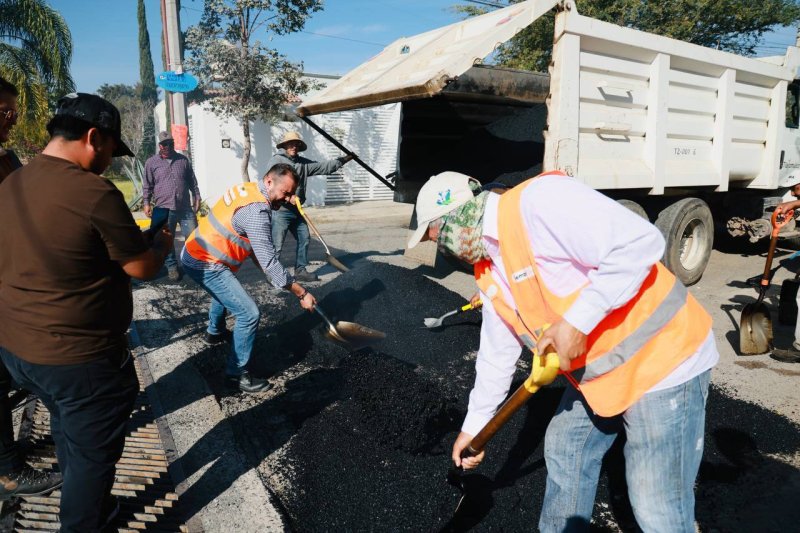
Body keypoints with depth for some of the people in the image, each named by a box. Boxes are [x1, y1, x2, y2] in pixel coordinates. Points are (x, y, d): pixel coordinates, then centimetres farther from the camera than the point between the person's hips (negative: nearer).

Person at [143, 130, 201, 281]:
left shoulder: (183, 160, 11)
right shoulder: (151, 162, 5)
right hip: (163, 209, -1)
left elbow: (192, 182, 15)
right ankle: (172, 267, 18)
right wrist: (147, 203, -1)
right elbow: (147, 185, 6)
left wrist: (196, 198, 10)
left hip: (185, 208, 1)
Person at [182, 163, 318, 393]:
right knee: (249, 314, -10)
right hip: (206, 265, -11)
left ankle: (215, 332, 61)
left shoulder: (247, 190, 3)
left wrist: (262, 266, 12)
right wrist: (301, 293, -22)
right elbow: (269, 262, -27)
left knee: (225, 290, 37)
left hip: (194, 252, 11)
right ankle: (236, 374, 3)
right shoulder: (257, 210, -26)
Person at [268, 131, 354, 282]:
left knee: (304, 239, 13)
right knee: (276, 245, -7)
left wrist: (345, 158, 9)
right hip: (280, 211, -8)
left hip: (296, 211, 8)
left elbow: (324, 166, 13)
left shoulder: (303, 163, 12)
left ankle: (300, 271, 24)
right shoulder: (276, 161, -7)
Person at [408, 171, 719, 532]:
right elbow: (496, 353, 14)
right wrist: (474, 424, 21)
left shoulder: (537, 201, -23)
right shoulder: (487, 270, 6)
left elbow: (640, 243, -30)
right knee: (563, 450, 22)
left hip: (664, 360, -9)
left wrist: (576, 321, -29)